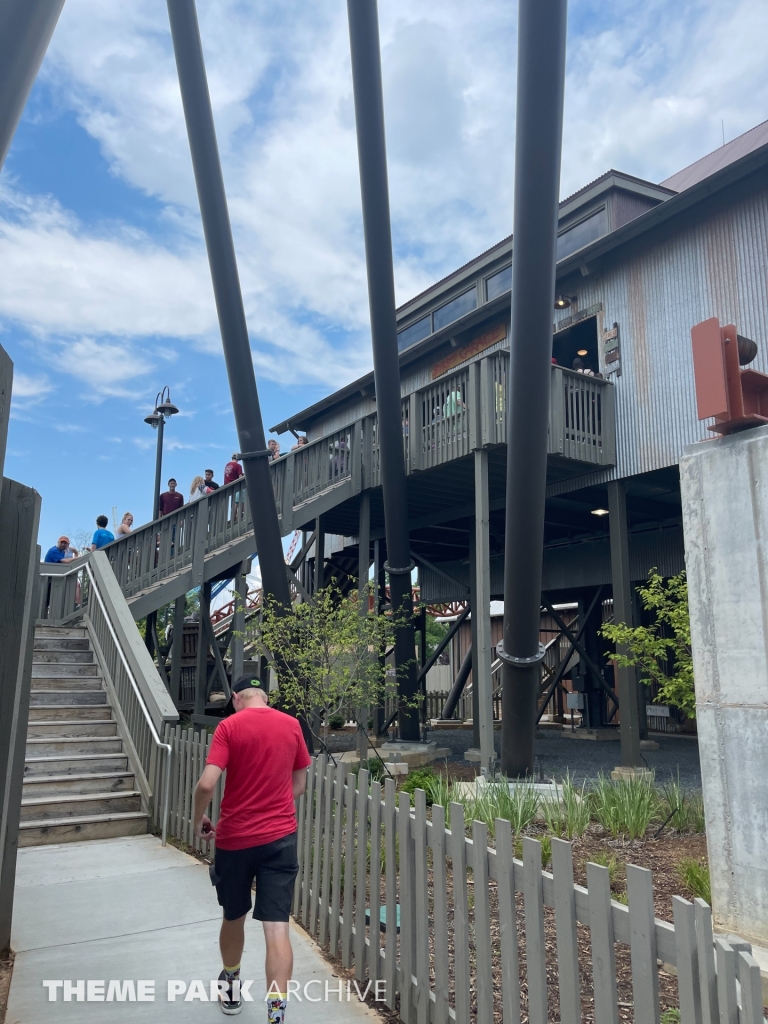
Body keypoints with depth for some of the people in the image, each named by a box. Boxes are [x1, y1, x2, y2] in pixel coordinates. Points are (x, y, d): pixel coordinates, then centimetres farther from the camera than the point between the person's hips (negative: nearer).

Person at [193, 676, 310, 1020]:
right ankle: (276, 1012, -7)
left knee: (233, 917, 21)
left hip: (234, 837, -1)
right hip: (280, 837, 1)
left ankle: (230, 987, 43)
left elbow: (207, 784, -17)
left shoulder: (229, 726, -9)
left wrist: (198, 819, 1)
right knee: (277, 927, 0)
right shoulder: (291, 725, 2)